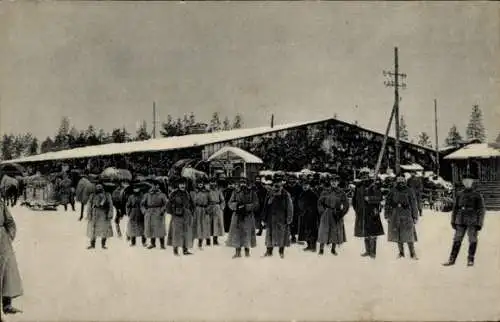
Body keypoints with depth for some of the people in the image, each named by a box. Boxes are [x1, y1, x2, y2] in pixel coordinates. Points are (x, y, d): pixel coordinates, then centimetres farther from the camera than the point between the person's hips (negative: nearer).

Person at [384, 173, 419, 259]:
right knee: (398, 235, 6)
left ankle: (412, 253, 4)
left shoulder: (409, 191, 0)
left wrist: (415, 217, 0)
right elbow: (387, 203, 8)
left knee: (409, 235, -6)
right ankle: (401, 252, 18)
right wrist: (387, 216, 5)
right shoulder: (393, 191, 4)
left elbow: (414, 204, 3)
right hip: (395, 216, 2)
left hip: (406, 216, -2)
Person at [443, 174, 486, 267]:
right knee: (457, 240, 1)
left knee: (472, 240, 0)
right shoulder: (459, 195, 9)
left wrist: (479, 224, -9)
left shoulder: (477, 195, -1)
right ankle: (452, 259, 4)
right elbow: (455, 209, 14)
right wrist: (453, 222, 9)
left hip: (473, 222, -3)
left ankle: (470, 260, 10)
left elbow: (481, 210, -3)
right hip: (461, 221, 3)